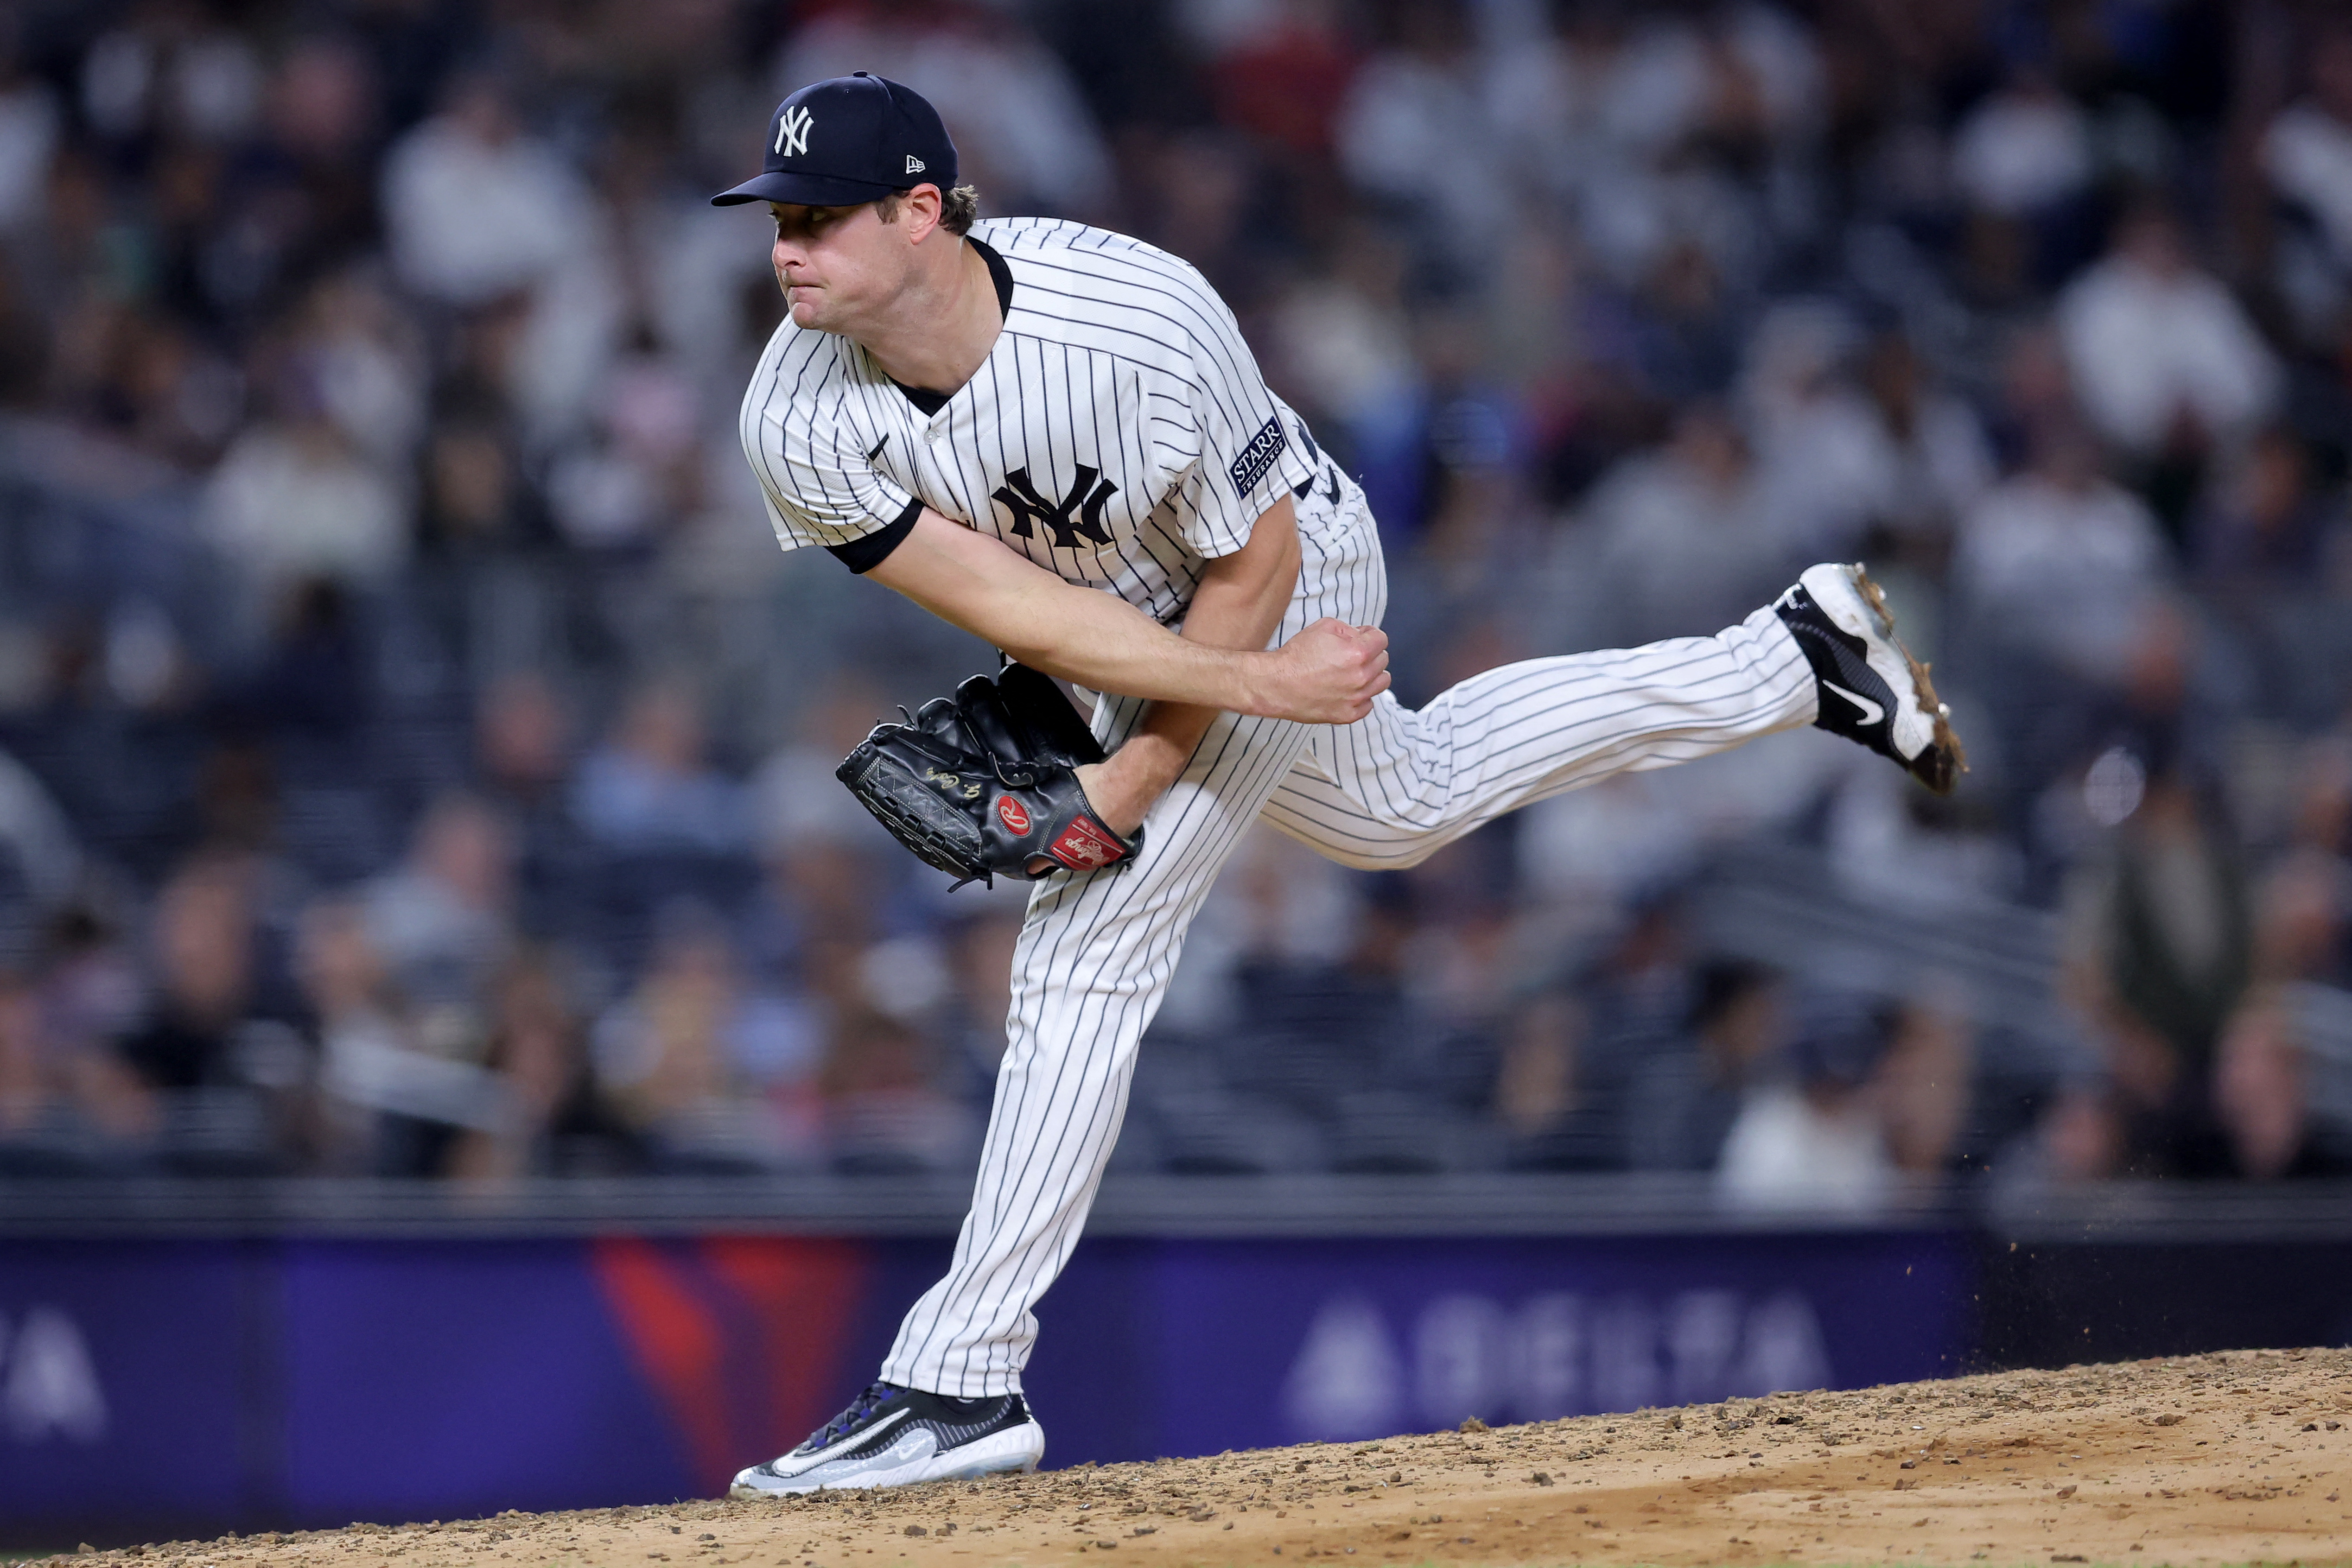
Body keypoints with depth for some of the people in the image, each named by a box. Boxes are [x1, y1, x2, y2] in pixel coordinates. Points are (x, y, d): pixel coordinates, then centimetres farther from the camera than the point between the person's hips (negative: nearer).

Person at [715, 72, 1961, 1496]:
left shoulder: (1141, 328, -40)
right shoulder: (800, 426, -28)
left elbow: (1253, 564, -24)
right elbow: (1007, 605, -26)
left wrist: (1141, 770, -24)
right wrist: (1264, 690, -29)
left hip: (1289, 582, -6)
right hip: (1125, 635, 6)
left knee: (1088, 948, -14)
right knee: (1405, 807, 29)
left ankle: (963, 1381, -6)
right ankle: (1789, 660, 45)